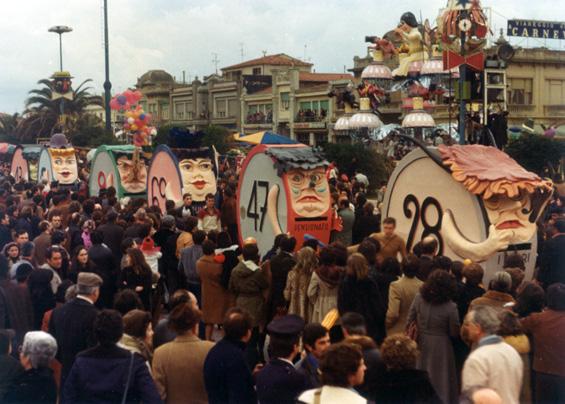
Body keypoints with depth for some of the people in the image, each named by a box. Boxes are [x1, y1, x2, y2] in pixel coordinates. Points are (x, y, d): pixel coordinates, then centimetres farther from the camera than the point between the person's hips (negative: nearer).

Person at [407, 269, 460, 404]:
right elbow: (454, 333, -8)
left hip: (420, 343, 3)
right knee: (440, 378, 13)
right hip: (440, 346, -3)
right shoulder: (450, 307, -19)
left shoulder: (418, 298, -11)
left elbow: (409, 322, -3)